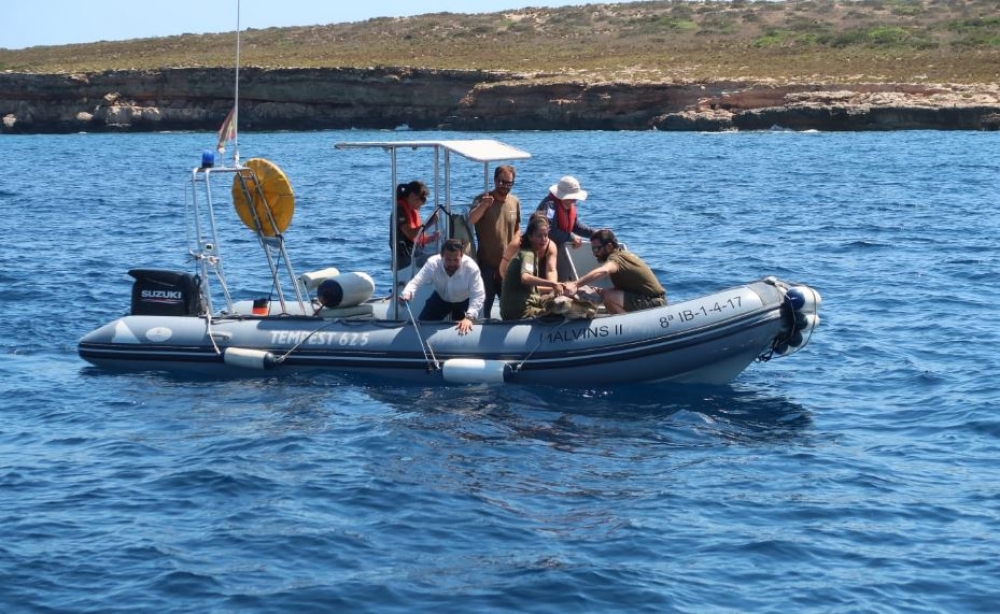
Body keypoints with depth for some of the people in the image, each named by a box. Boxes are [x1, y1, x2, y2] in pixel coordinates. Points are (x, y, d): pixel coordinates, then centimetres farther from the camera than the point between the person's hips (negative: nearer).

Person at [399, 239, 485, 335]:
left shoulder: (471, 268, -38)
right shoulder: (432, 263, -35)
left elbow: (478, 295, -39)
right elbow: (416, 281, -39)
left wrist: (469, 317, -55)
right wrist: (407, 293, -64)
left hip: (463, 302, -2)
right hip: (441, 298, 2)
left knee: (464, 330, -5)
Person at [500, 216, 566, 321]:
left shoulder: (530, 253, 17)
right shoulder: (527, 254, -12)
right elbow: (525, 278, -33)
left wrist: (554, 287, 11)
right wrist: (552, 283, -31)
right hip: (521, 312, -10)